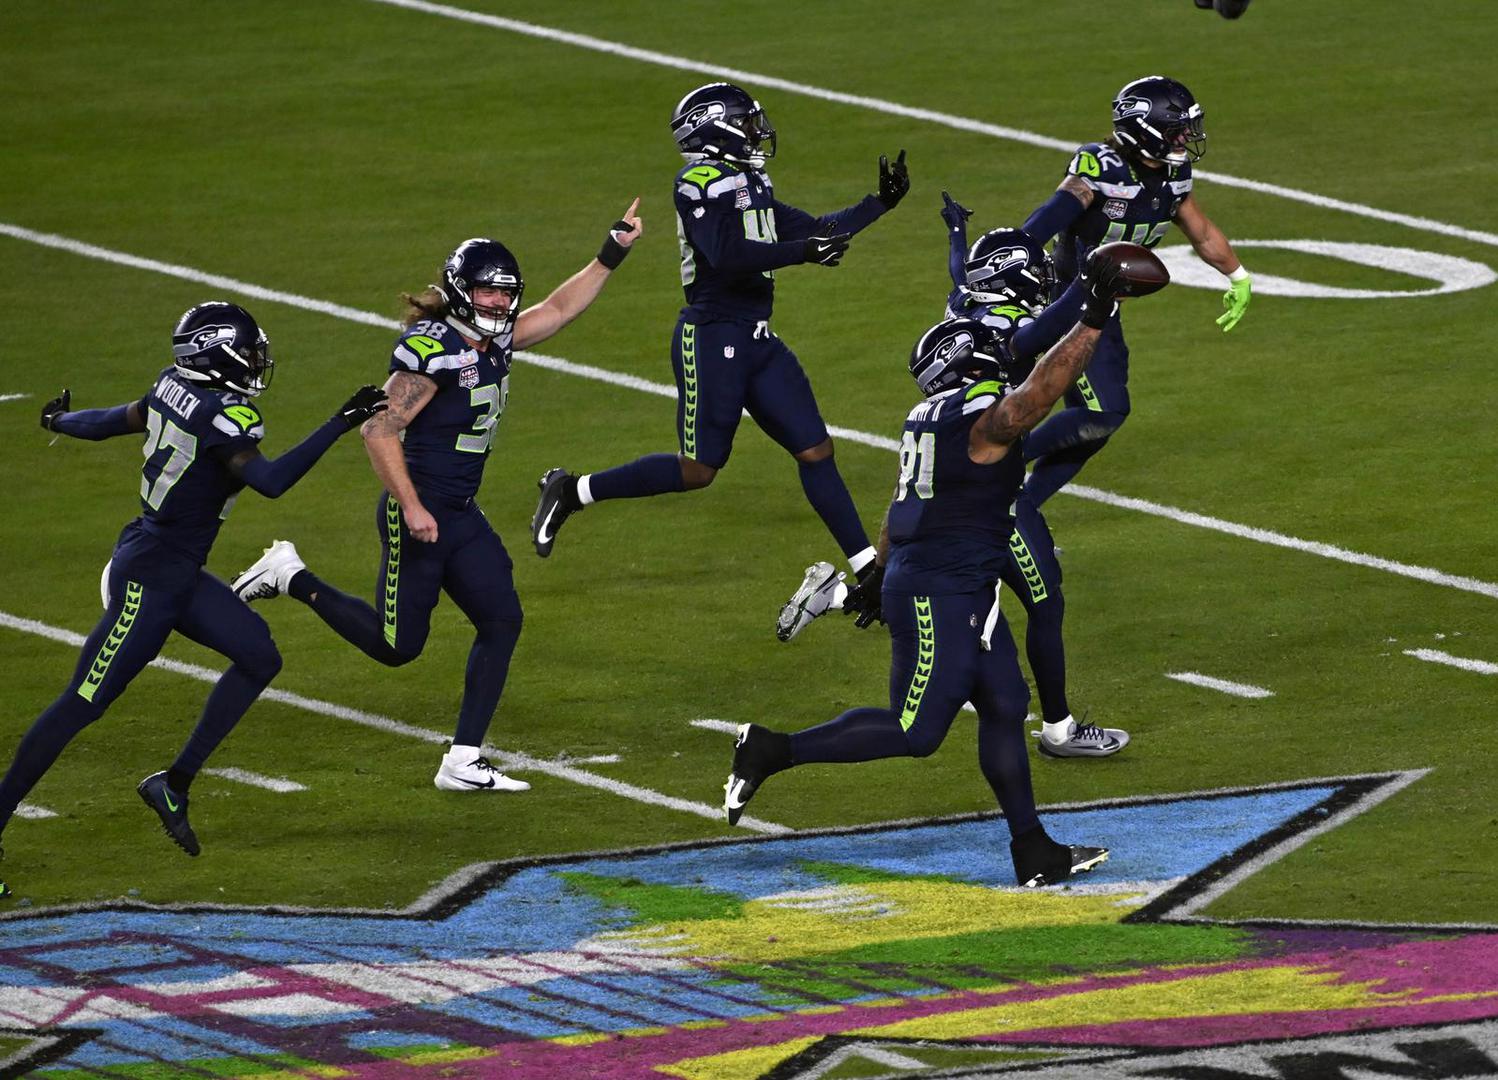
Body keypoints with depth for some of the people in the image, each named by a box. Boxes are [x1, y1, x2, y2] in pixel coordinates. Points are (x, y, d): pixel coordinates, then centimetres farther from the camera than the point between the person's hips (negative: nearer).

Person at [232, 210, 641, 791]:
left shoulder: (496, 339, 7)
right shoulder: (430, 350, -19)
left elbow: (559, 309, 20)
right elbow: (380, 430, -21)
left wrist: (613, 253, 13)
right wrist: (411, 506, -22)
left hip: (462, 516, 8)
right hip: (418, 513, -8)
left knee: (501, 620, 0)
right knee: (397, 645, -2)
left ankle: (463, 763, 3)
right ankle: (291, 577, 16)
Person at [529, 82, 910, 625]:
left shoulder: (749, 184, 14)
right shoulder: (701, 182, -13)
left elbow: (815, 231, 20)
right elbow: (727, 255, -26)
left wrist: (879, 204, 18)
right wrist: (803, 252, -24)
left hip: (757, 340, 8)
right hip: (711, 338, -8)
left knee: (815, 449, 4)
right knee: (696, 470, -4)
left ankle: (866, 571, 7)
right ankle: (570, 492, 10)